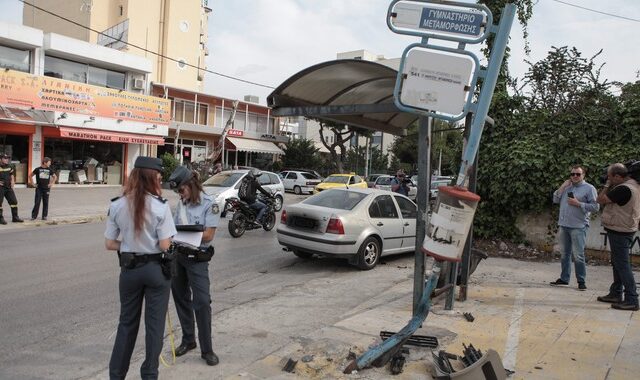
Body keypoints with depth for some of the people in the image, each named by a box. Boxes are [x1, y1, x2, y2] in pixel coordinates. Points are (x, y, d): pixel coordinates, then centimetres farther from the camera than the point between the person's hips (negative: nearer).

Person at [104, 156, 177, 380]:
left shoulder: (117, 205, -5)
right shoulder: (160, 206, -14)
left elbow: (109, 244, -1)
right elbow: (164, 246, -14)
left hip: (129, 269, 3)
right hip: (156, 269, -3)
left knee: (127, 322, 19)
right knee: (154, 324, 10)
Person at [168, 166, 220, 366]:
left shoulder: (210, 204, -11)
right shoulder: (182, 203, 8)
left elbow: (208, 235, -17)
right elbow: (175, 227, 11)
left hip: (197, 258, -6)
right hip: (178, 255, 6)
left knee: (202, 302, -6)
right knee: (181, 299, 15)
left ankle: (206, 349, 6)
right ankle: (188, 340, 32)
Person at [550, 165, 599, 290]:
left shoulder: (589, 188, -3)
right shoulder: (566, 187, 14)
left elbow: (595, 206, -9)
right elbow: (555, 200, 8)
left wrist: (578, 204, -15)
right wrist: (562, 187, 0)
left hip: (578, 227, -6)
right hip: (563, 225, 6)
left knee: (578, 255, -5)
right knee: (565, 254, 12)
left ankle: (581, 281, 5)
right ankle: (564, 278, 20)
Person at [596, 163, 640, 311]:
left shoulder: (623, 189, -24)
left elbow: (601, 200, -18)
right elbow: (608, 201, 13)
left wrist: (607, 185, -8)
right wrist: (610, 186, 3)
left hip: (620, 232, -11)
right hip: (621, 231, 11)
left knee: (622, 265, -5)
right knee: (617, 264, 17)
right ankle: (615, 294, 27)